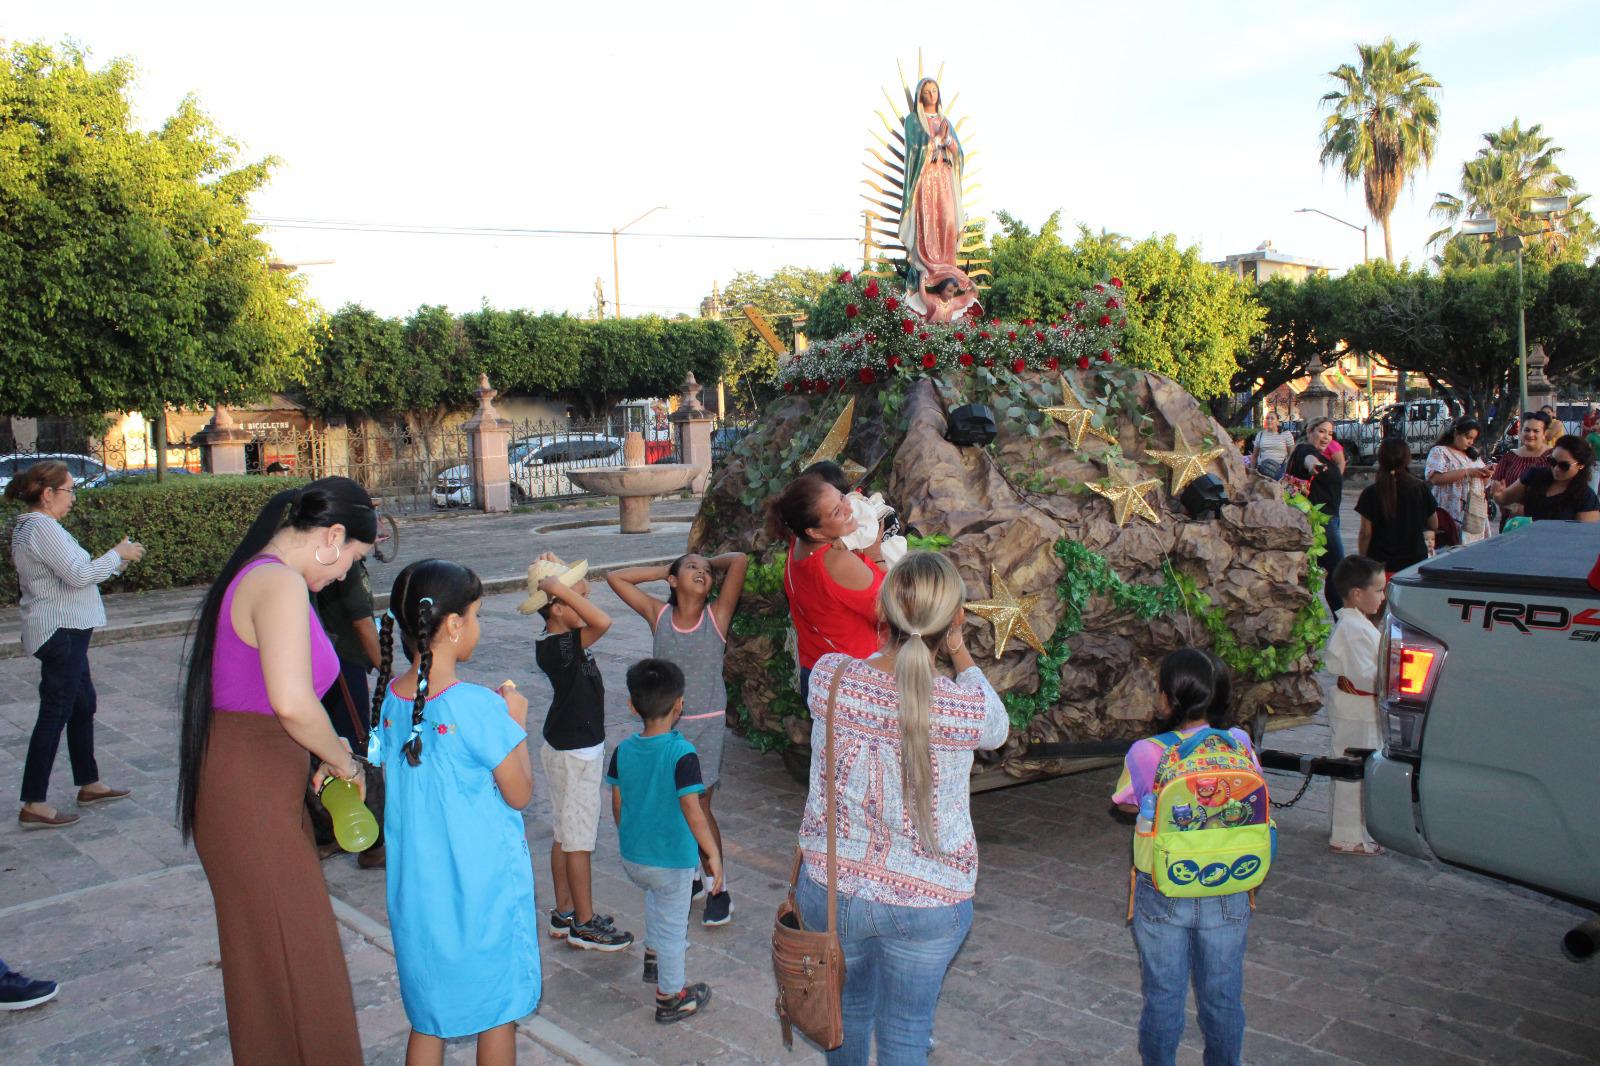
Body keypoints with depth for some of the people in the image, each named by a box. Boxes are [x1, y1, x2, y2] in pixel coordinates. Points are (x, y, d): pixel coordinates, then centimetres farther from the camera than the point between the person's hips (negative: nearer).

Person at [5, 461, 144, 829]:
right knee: (55, 713, -5)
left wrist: (115, 562, 11)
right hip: (60, 631, -11)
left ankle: (89, 785, 29)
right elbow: (78, 575, -24)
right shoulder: (42, 527, -18)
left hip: (63, 630, 11)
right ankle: (34, 805, 0)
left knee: (83, 705, 18)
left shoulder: (29, 526, 15)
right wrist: (117, 554, -12)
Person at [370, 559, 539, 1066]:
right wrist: (516, 724, -2)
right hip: (486, 887, -5)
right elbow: (519, 794, -13)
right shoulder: (478, 707, -22)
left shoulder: (387, 700, -5)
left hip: (416, 887, 6)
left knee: (427, 1016, 19)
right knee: (498, 1011, 14)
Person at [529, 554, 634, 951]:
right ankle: (584, 923, 15)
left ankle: (564, 913, 30)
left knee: (565, 835, 18)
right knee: (579, 839, 3)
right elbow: (602, 621, -43)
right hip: (576, 754, -10)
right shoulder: (559, 648, -26)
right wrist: (559, 586, -35)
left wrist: (559, 581, 2)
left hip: (566, 749, 10)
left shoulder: (557, 642, 2)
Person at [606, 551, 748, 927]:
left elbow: (740, 560, -16)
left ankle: (717, 890, 12)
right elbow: (615, 578, 2)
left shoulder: (717, 614, -6)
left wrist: (713, 564, 4)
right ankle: (688, 879, 29)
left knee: (698, 807, -2)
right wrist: (665, 569, 4)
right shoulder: (659, 614, 1)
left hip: (705, 724, -3)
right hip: (664, 723, 3)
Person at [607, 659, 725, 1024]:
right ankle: (670, 998, 28)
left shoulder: (623, 750, -6)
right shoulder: (681, 753, -22)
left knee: (655, 894, 36)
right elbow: (691, 810, -27)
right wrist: (713, 853, -18)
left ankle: (653, 954, 41)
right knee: (672, 925, 13)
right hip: (673, 860, -5)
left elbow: (617, 805, 4)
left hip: (632, 858, 5)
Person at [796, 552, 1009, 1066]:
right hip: (928, 899, -2)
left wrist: (896, 639, 13)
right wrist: (959, 650, 6)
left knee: (847, 1006, 29)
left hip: (831, 886, 2)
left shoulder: (828, 676, -19)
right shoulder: (967, 707, -23)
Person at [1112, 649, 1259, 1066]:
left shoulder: (1145, 754, -19)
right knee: (1223, 999, 20)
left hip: (1163, 894, -2)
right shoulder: (1239, 744, -13)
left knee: (1163, 999, 16)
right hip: (1228, 895, 2)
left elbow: (1126, 803, -3)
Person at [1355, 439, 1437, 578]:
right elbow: (1434, 525, 9)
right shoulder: (1421, 488, -2)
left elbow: (1365, 534, -4)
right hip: (1415, 560, 2)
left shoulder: (1370, 493, -6)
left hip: (1380, 564, -2)